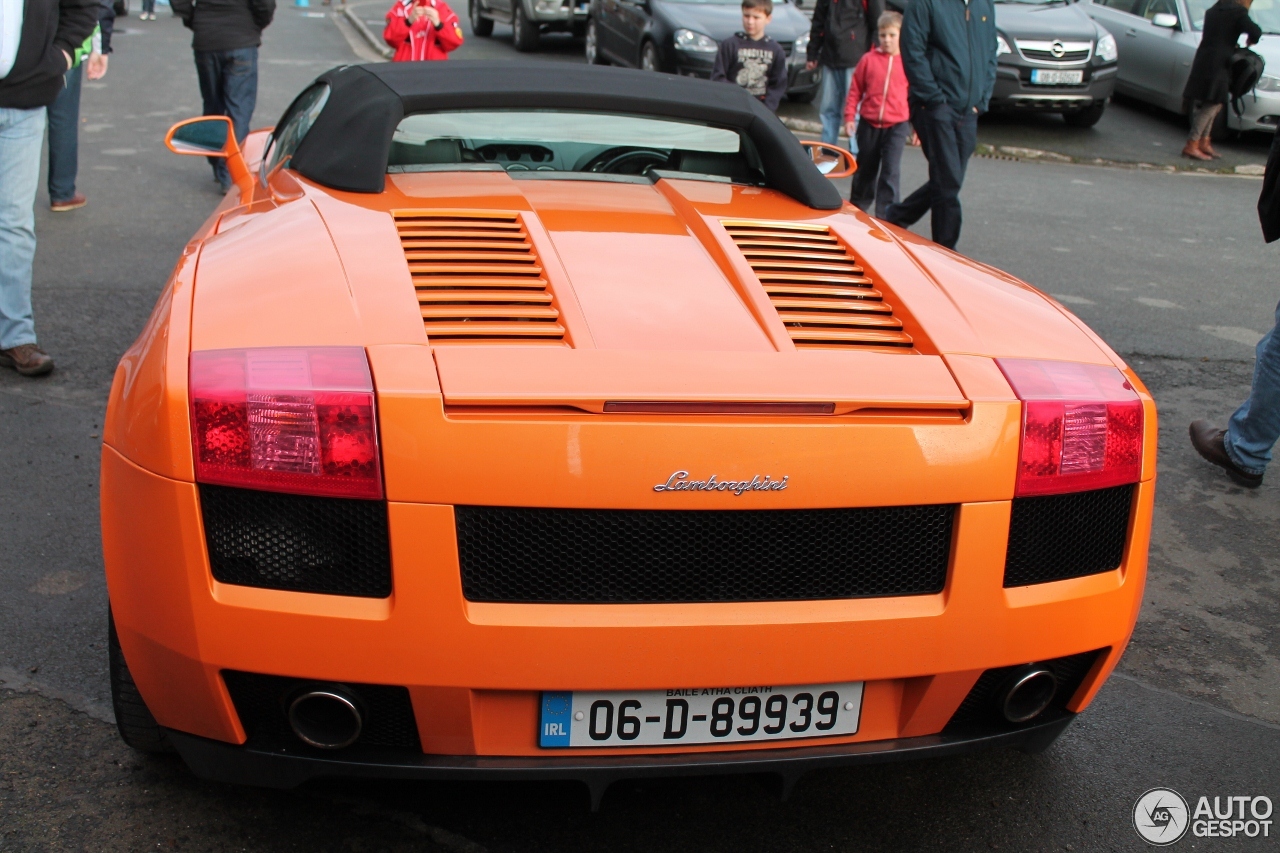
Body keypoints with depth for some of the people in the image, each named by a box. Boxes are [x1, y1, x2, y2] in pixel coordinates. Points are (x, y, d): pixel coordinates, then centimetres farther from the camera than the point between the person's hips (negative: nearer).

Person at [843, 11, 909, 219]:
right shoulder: (868, 59, -1)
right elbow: (855, 90, 4)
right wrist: (850, 117, 0)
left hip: (896, 125, -2)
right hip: (869, 123, 2)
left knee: (890, 172, -6)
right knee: (865, 169, 16)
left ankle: (885, 216, -1)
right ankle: (857, 207, 33)